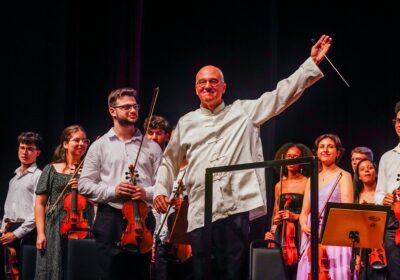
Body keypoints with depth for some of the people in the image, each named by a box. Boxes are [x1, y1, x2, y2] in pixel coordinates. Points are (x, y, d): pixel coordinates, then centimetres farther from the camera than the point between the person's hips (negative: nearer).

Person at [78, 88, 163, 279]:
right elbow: (84, 184, 3)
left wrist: (147, 192, -12)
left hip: (142, 219, 1)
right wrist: (112, 190, -11)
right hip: (110, 219, -1)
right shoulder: (100, 146, 7)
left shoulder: (152, 147, 10)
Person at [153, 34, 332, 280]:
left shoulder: (244, 111, 10)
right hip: (201, 212, 2)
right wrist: (161, 190, 9)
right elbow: (170, 161, 23)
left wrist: (313, 62, -2)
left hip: (239, 208, -2)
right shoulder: (186, 123, 16)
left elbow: (283, 94, 4)